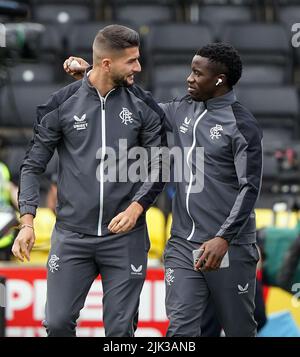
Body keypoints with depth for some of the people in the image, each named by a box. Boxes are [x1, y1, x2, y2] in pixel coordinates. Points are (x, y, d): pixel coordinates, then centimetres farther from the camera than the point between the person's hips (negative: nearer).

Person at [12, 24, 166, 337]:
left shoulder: (144, 107, 2)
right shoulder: (62, 105, -1)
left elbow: (157, 167, 5)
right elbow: (34, 165, 4)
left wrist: (136, 208, -12)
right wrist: (27, 221, -7)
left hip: (124, 237, 0)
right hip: (71, 236, 0)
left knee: (120, 328, 2)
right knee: (58, 322, -1)